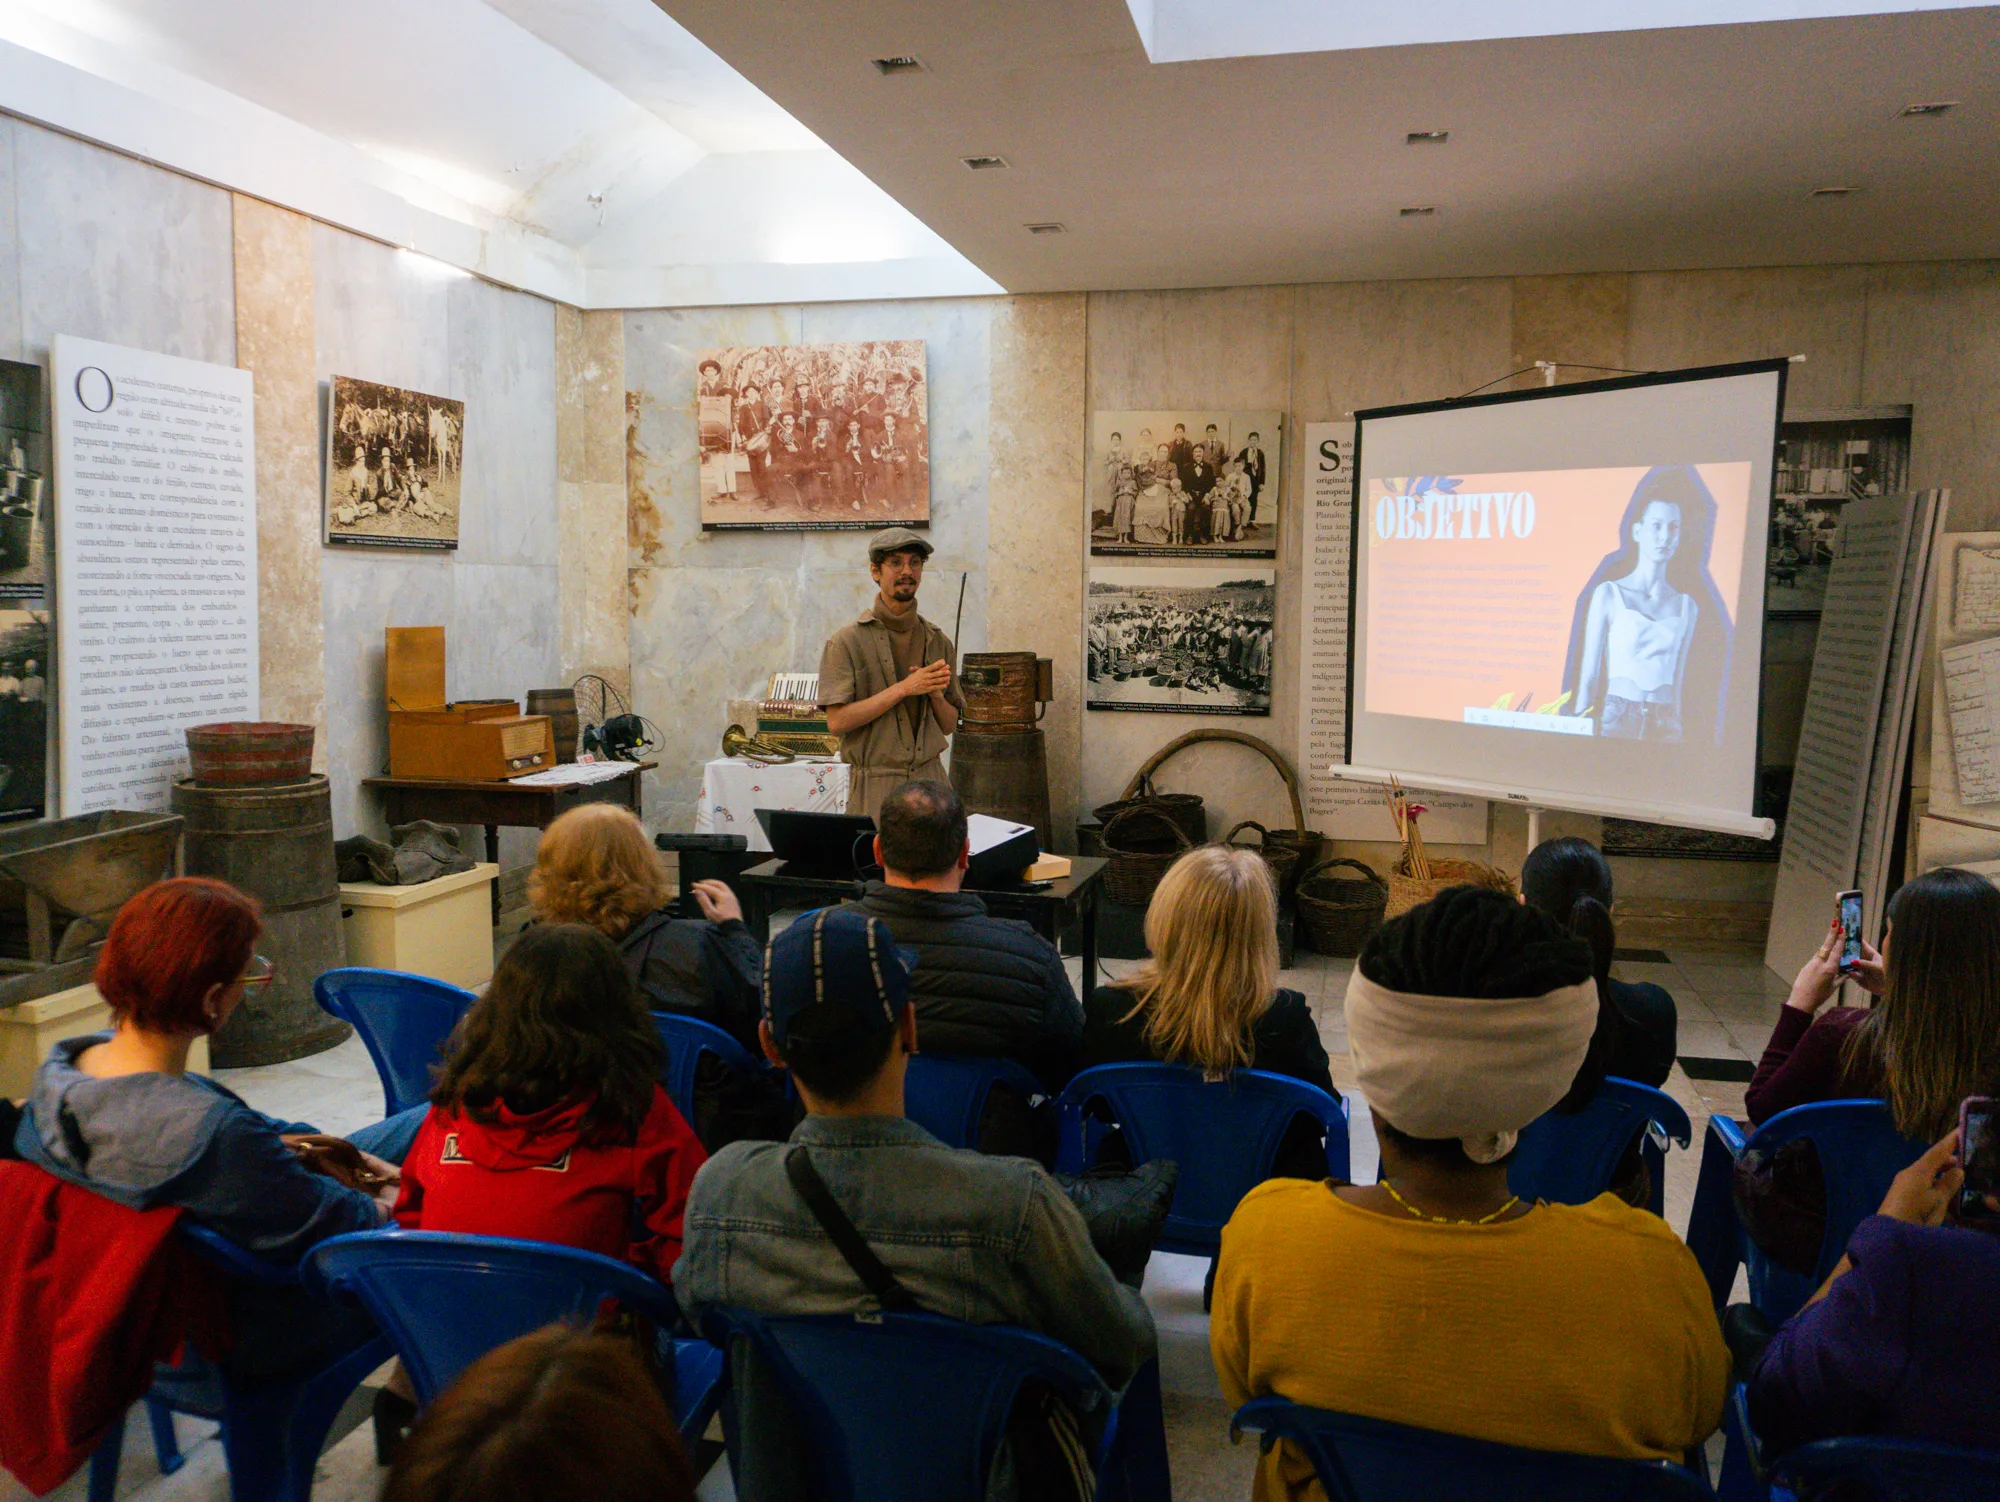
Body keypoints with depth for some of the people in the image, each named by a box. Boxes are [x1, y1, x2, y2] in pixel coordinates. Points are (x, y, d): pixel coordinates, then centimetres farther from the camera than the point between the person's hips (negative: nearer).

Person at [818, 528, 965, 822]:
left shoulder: (938, 642, 11)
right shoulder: (847, 641, -3)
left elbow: (949, 726, 14)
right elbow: (837, 721, -12)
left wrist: (936, 693, -7)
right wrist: (904, 689, -15)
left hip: (931, 779, 4)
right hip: (875, 787, -4)